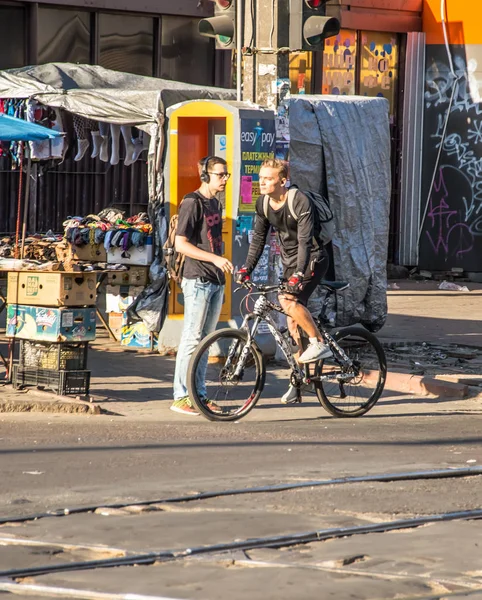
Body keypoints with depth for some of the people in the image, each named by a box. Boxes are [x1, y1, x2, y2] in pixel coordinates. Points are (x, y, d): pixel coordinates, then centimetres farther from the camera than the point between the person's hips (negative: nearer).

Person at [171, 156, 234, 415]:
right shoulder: (192, 202, -11)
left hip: (216, 280, 8)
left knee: (205, 338, 11)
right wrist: (215, 258, -22)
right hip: (198, 279, -8)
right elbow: (181, 244, -17)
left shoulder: (215, 203, 15)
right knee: (192, 338, -7)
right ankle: (181, 397, -4)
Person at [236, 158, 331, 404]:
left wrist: (298, 273, -37)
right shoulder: (263, 204, -1)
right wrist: (247, 268, -3)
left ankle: (319, 343, -15)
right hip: (289, 262, 7)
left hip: (312, 259, -7)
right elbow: (258, 238, 7)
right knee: (292, 323, 5)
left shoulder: (300, 201, -22)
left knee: (288, 300, -30)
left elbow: (305, 240, -28)